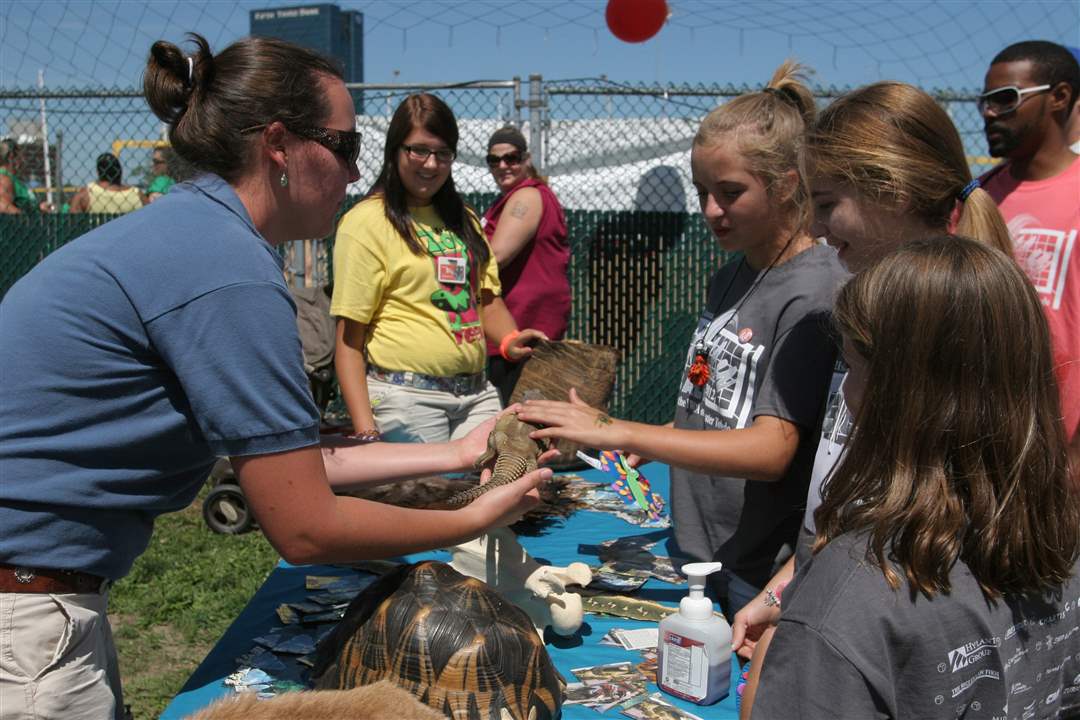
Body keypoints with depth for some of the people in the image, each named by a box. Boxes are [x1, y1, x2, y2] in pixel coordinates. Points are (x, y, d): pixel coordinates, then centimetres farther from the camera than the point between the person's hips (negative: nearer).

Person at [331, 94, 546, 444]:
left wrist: (509, 339, -5)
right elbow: (348, 339, -9)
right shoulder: (365, 222, -6)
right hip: (405, 398, -6)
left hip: (476, 392, 6)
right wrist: (365, 429, -16)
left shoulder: (463, 218, 15)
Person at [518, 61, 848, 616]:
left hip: (760, 575, -7)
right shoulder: (729, 277, 8)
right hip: (696, 550, 7)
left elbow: (771, 451, -25)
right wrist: (585, 437, 4)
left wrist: (616, 432, -30)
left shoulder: (815, 293, -17)